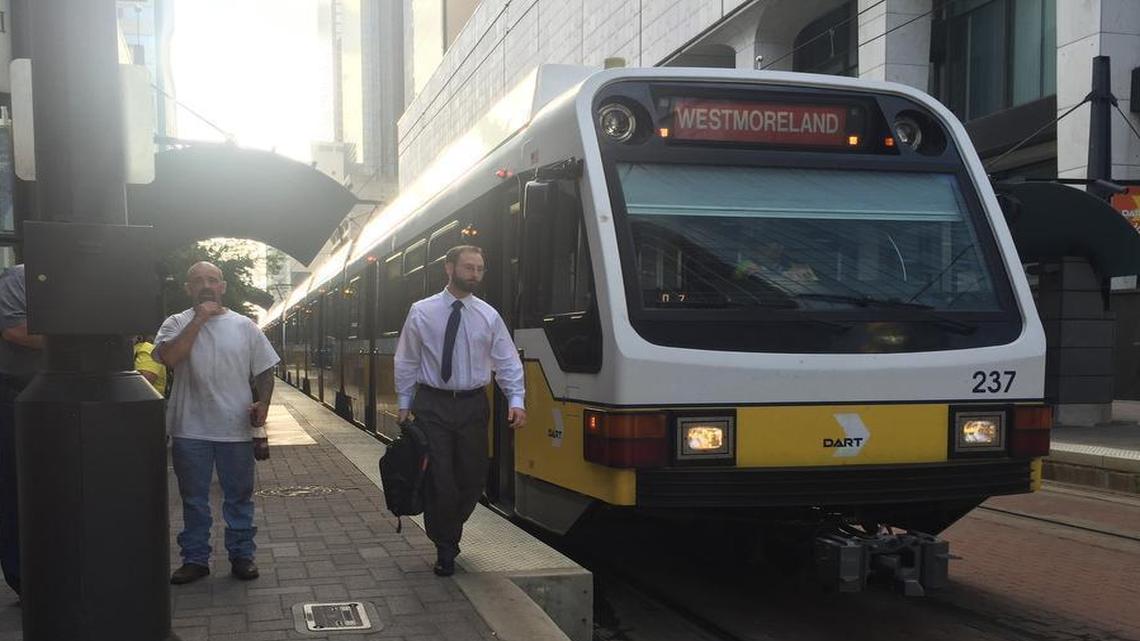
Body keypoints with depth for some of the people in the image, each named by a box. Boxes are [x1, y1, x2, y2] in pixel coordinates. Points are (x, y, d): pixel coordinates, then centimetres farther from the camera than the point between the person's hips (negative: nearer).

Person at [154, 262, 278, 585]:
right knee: (194, 500, 9)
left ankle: (242, 556, 21)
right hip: (190, 430, -1)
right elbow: (169, 357, -18)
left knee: (239, 497, 9)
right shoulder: (177, 323, 2)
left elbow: (264, 371, 8)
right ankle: (195, 559, 21)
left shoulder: (244, 326, 6)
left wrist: (262, 404, -8)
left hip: (237, 428, 1)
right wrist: (199, 320, -16)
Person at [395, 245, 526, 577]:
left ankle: (449, 534, 32)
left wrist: (516, 401, -9)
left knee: (472, 476, 6)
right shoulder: (421, 312, 0)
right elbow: (406, 362, 6)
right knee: (438, 478, -3)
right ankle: (445, 550, 14)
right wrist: (404, 403, 5)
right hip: (432, 404, -2)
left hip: (472, 405, 2)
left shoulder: (489, 316, 3)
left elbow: (508, 362, 3)